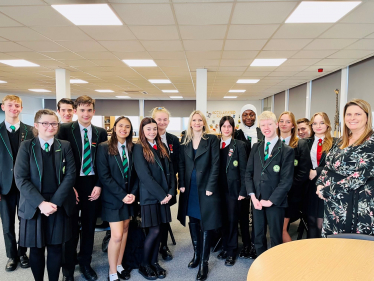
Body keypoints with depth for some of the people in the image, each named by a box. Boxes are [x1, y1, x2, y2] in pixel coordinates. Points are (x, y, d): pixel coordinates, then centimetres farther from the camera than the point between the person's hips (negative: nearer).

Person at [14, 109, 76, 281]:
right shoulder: (26, 146, 0)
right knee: (36, 248, 10)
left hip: (59, 205, 1)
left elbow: (70, 175, -3)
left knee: (56, 248, 9)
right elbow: (20, 178, -7)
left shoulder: (65, 146, 4)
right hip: (33, 206, 0)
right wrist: (41, 203, -16)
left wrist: (55, 202, -13)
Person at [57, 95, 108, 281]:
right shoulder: (65, 130, -4)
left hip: (92, 185, 3)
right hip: (71, 184, -2)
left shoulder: (101, 132, 4)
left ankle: (85, 263, 31)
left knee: (89, 226, 13)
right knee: (71, 227, 8)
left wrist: (99, 185, -4)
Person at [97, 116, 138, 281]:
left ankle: (119, 266, 30)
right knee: (117, 235, -6)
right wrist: (121, 195, -17)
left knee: (125, 231, 13)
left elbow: (135, 174, 7)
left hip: (129, 196, 5)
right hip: (113, 198, -5)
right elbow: (104, 176, -14)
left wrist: (133, 193, -7)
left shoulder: (133, 148, 4)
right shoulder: (104, 147, -10)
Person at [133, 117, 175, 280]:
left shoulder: (162, 147, 10)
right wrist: (161, 195, -14)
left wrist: (171, 192, -4)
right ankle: (144, 265, 18)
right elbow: (144, 175, -15)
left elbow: (170, 170, 8)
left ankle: (154, 262, 26)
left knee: (159, 230, 11)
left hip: (164, 195, 6)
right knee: (154, 231, -2)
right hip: (149, 196, -6)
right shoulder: (139, 148, -8)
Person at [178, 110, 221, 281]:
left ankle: (204, 262, 11)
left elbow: (215, 164, -8)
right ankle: (196, 254, 30)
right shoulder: (185, 142, 7)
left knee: (205, 225, 2)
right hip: (189, 188, 4)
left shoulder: (212, 139, -4)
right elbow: (181, 164, 8)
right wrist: (181, 184, -1)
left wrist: (210, 187, -14)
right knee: (193, 222, 13)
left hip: (206, 188, -4)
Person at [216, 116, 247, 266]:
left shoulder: (239, 145, -3)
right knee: (223, 219, 12)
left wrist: (243, 191, -10)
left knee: (232, 219, 5)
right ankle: (225, 247, 28)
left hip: (233, 188, -3)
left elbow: (243, 169, -6)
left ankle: (231, 251, 18)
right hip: (219, 188, 3)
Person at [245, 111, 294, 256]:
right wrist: (252, 196, -5)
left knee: (276, 238, 10)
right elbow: (248, 173, 6)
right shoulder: (256, 148, 8)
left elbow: (286, 180, -10)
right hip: (257, 199, 4)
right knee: (258, 237, 13)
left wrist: (271, 200, -13)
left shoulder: (287, 151, -6)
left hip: (275, 201, -4)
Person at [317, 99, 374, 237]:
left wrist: (326, 190, -15)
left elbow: (359, 177, -19)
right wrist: (320, 184, -5)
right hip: (332, 203, 6)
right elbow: (328, 165, 13)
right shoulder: (342, 141, 10)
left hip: (356, 206, -6)